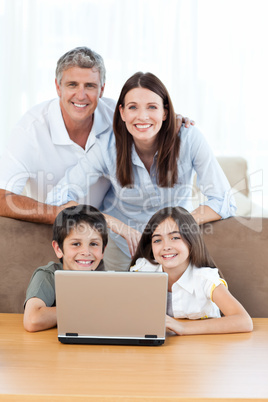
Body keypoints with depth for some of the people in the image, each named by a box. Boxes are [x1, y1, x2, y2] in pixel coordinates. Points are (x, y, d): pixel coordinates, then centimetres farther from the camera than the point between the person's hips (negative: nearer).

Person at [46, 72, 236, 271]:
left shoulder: (189, 138, -17)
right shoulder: (108, 148, -16)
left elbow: (224, 203, -14)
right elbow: (58, 199, -17)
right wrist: (121, 228, -26)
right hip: (122, 249, 1)